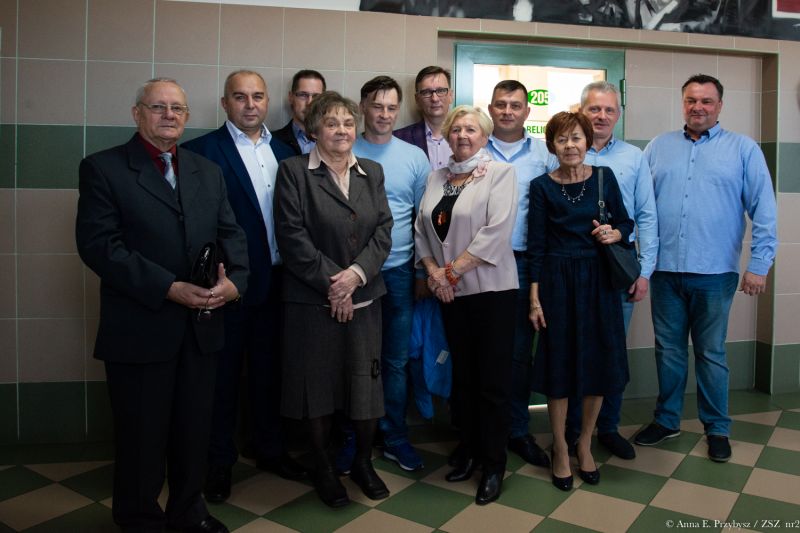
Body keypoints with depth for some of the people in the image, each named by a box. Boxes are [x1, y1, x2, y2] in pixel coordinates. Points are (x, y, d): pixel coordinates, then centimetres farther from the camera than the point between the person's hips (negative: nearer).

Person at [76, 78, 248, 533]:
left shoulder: (208, 171, 13)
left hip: (202, 326, 5)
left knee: (195, 428, 16)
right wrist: (169, 288, -21)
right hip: (140, 329, -4)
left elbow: (232, 233, 7)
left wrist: (234, 281, -13)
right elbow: (99, 244, -13)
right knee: (142, 435, 11)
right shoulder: (103, 168, -3)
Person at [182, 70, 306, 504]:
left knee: (269, 369, 17)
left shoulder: (285, 151, 10)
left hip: (276, 281, 5)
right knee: (223, 373, 9)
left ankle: (268, 447, 35)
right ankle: (219, 460, 27)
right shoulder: (202, 150, -7)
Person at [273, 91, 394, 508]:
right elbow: (292, 235, -11)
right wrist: (330, 282, -14)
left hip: (364, 297, 4)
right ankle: (323, 468, 25)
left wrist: (356, 273, -13)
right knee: (318, 382, 6)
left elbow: (384, 230, 3)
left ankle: (364, 462, 29)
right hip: (312, 298, -3)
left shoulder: (372, 172, 11)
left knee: (365, 380, 9)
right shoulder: (293, 171, -2)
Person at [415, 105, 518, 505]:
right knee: (463, 376, 14)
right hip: (451, 293, 5)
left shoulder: (500, 172, -4)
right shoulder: (435, 178, 12)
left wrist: (452, 270, -14)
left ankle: (494, 465, 16)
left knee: (492, 381, 1)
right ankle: (469, 451, 30)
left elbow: (496, 232, -15)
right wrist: (433, 271, -7)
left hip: (492, 290, -5)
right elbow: (422, 229, 9)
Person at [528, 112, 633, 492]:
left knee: (599, 363, 8)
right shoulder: (542, 186, -2)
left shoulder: (604, 177, 3)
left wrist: (615, 234, -13)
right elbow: (535, 244, -2)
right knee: (559, 364, 5)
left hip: (599, 279, 2)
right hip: (558, 281, -2)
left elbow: (626, 222, 11)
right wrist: (535, 296, -6)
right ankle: (560, 449, 23)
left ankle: (585, 444, 29)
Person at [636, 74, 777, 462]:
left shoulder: (743, 149, 2)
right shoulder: (658, 147, 8)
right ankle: (666, 420, 28)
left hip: (715, 272, -2)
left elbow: (764, 211, -1)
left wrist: (759, 264, -8)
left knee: (711, 354, 9)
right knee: (668, 350, 13)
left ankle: (717, 428, 26)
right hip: (665, 270, 2)